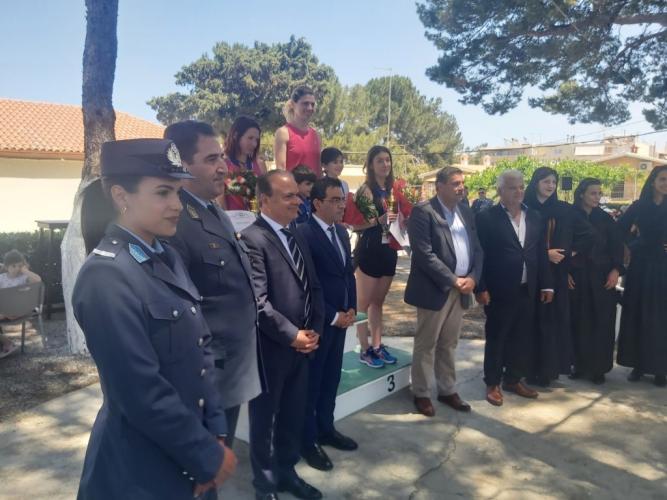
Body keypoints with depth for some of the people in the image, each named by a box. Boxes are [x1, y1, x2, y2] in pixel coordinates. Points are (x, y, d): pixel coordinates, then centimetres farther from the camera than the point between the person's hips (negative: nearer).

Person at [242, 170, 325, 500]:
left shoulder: (297, 237, 10)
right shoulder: (252, 239, -17)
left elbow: (313, 287, 13)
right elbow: (258, 301, -22)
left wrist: (314, 330, 1)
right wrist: (292, 335, -16)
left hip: (302, 344, 7)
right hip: (271, 348, -7)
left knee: (293, 416, 20)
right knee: (264, 419, 13)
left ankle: (286, 472, 40)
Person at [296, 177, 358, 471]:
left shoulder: (341, 232, 9)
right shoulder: (303, 234, -17)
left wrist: (351, 309, 4)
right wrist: (333, 316, -14)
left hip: (341, 319, 7)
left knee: (331, 378, 18)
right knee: (311, 382, 7)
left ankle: (325, 429, 35)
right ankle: (308, 440, 23)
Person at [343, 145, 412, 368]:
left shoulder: (394, 191, 9)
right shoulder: (364, 191, -10)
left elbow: (409, 215, 15)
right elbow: (354, 224, -15)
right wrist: (379, 220, -24)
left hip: (388, 251, 7)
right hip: (369, 251, -7)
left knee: (378, 302, 15)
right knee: (364, 302, 3)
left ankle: (377, 346, 24)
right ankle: (365, 350, 12)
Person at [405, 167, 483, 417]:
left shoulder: (466, 212, 12)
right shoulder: (423, 211, -11)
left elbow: (477, 249, 12)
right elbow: (424, 254, -18)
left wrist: (472, 277, -5)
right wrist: (453, 280, -16)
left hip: (461, 289, 6)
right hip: (435, 289, -6)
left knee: (449, 344, 16)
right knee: (426, 344, 6)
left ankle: (447, 390, 29)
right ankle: (422, 394, 20)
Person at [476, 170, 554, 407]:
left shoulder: (535, 217, 9)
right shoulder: (487, 218, -8)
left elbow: (541, 254, 11)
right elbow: (480, 255, -10)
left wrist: (546, 284, 7)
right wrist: (481, 288, -14)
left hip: (528, 290, 5)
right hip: (499, 291, -5)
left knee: (521, 338, 14)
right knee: (496, 338, 6)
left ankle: (513, 379, 30)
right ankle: (493, 383, 20)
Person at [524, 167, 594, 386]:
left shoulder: (565, 209, 6)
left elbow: (589, 234, 11)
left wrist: (572, 253, 3)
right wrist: (545, 253, -12)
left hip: (558, 273, 2)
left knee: (556, 318, 3)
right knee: (534, 320, 0)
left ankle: (552, 367, 14)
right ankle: (534, 368, 11)